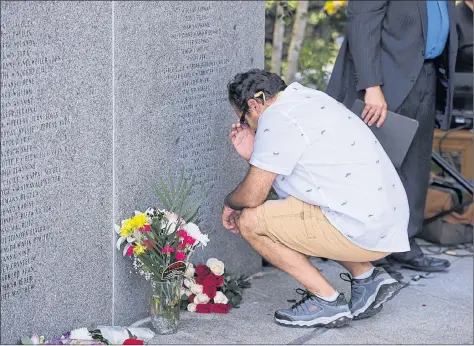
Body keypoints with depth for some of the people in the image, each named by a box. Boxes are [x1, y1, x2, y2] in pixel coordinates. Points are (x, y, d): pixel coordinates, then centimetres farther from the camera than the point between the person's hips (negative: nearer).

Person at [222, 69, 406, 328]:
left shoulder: (276, 118, -10)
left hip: (363, 233, -10)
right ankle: (367, 277, 17)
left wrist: (229, 204, 12)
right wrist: (253, 154, 18)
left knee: (250, 221, -6)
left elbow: (252, 196, -9)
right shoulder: (310, 100, 19)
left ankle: (327, 301, -2)